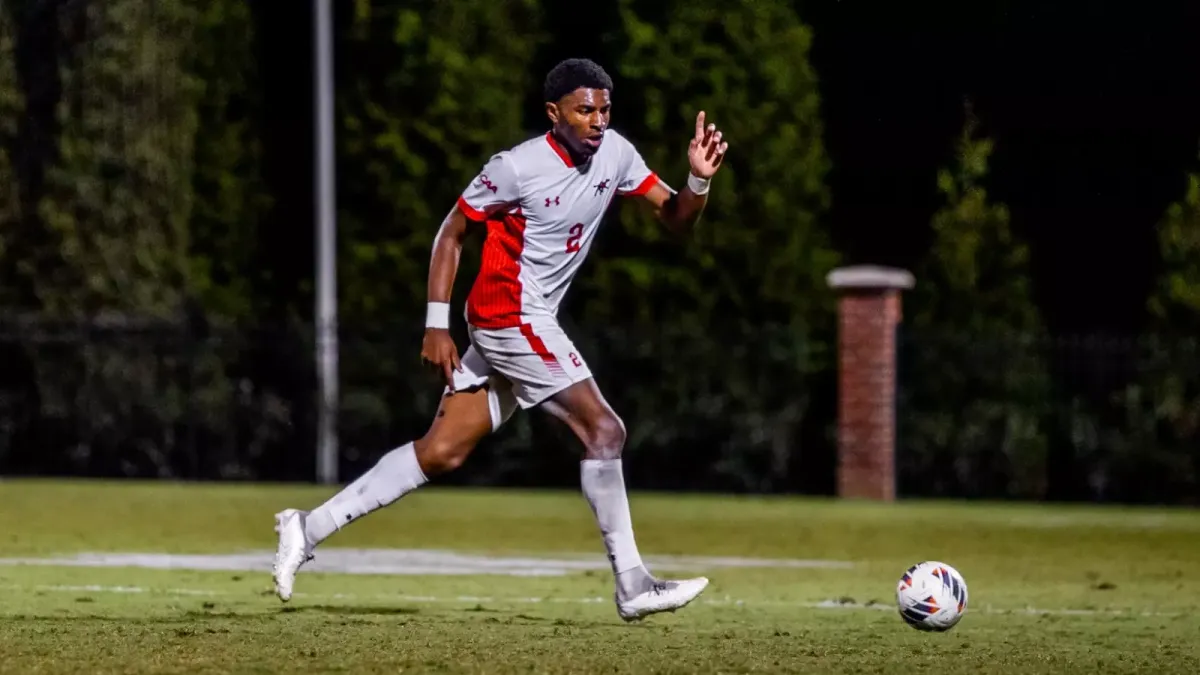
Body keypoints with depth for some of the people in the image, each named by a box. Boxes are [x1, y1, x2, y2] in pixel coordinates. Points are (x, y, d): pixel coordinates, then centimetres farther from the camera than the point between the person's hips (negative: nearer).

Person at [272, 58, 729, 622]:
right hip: (511, 315, -8)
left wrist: (699, 180, -14)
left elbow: (675, 218, 8)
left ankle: (309, 528, 10)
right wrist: (437, 326, -11)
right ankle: (631, 586, -8)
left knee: (441, 452, 6)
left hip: (527, 324, 8)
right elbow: (452, 231, -8)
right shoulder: (518, 167, -16)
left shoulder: (614, 154, 4)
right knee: (603, 430, -12)